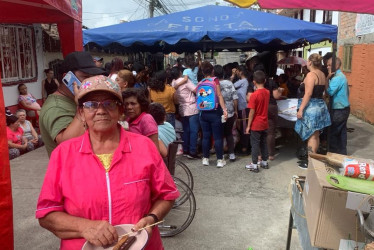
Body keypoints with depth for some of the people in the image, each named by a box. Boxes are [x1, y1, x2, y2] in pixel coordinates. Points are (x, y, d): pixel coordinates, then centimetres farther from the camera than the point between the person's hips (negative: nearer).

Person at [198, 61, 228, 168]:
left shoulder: (200, 83, 6)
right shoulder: (215, 80, -5)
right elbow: (219, 95, -13)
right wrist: (224, 109, -16)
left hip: (203, 113, 4)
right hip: (214, 112, -4)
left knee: (205, 136, 11)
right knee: (218, 137, 2)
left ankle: (205, 158, 17)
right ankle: (220, 160, 6)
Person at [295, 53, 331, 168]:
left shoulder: (311, 75, -14)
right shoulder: (322, 75, 12)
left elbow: (308, 94, -21)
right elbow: (323, 89, 16)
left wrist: (300, 109, -20)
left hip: (311, 107, -9)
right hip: (320, 106, 9)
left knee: (312, 136, -5)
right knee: (316, 136, 15)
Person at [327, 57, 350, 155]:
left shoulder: (337, 77, -18)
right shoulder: (342, 76, 15)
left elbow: (329, 92, -27)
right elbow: (347, 91, 21)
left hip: (338, 111, -10)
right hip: (344, 108, 10)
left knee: (332, 133, -3)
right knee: (341, 133, 15)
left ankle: (334, 153, 4)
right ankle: (342, 153, 22)